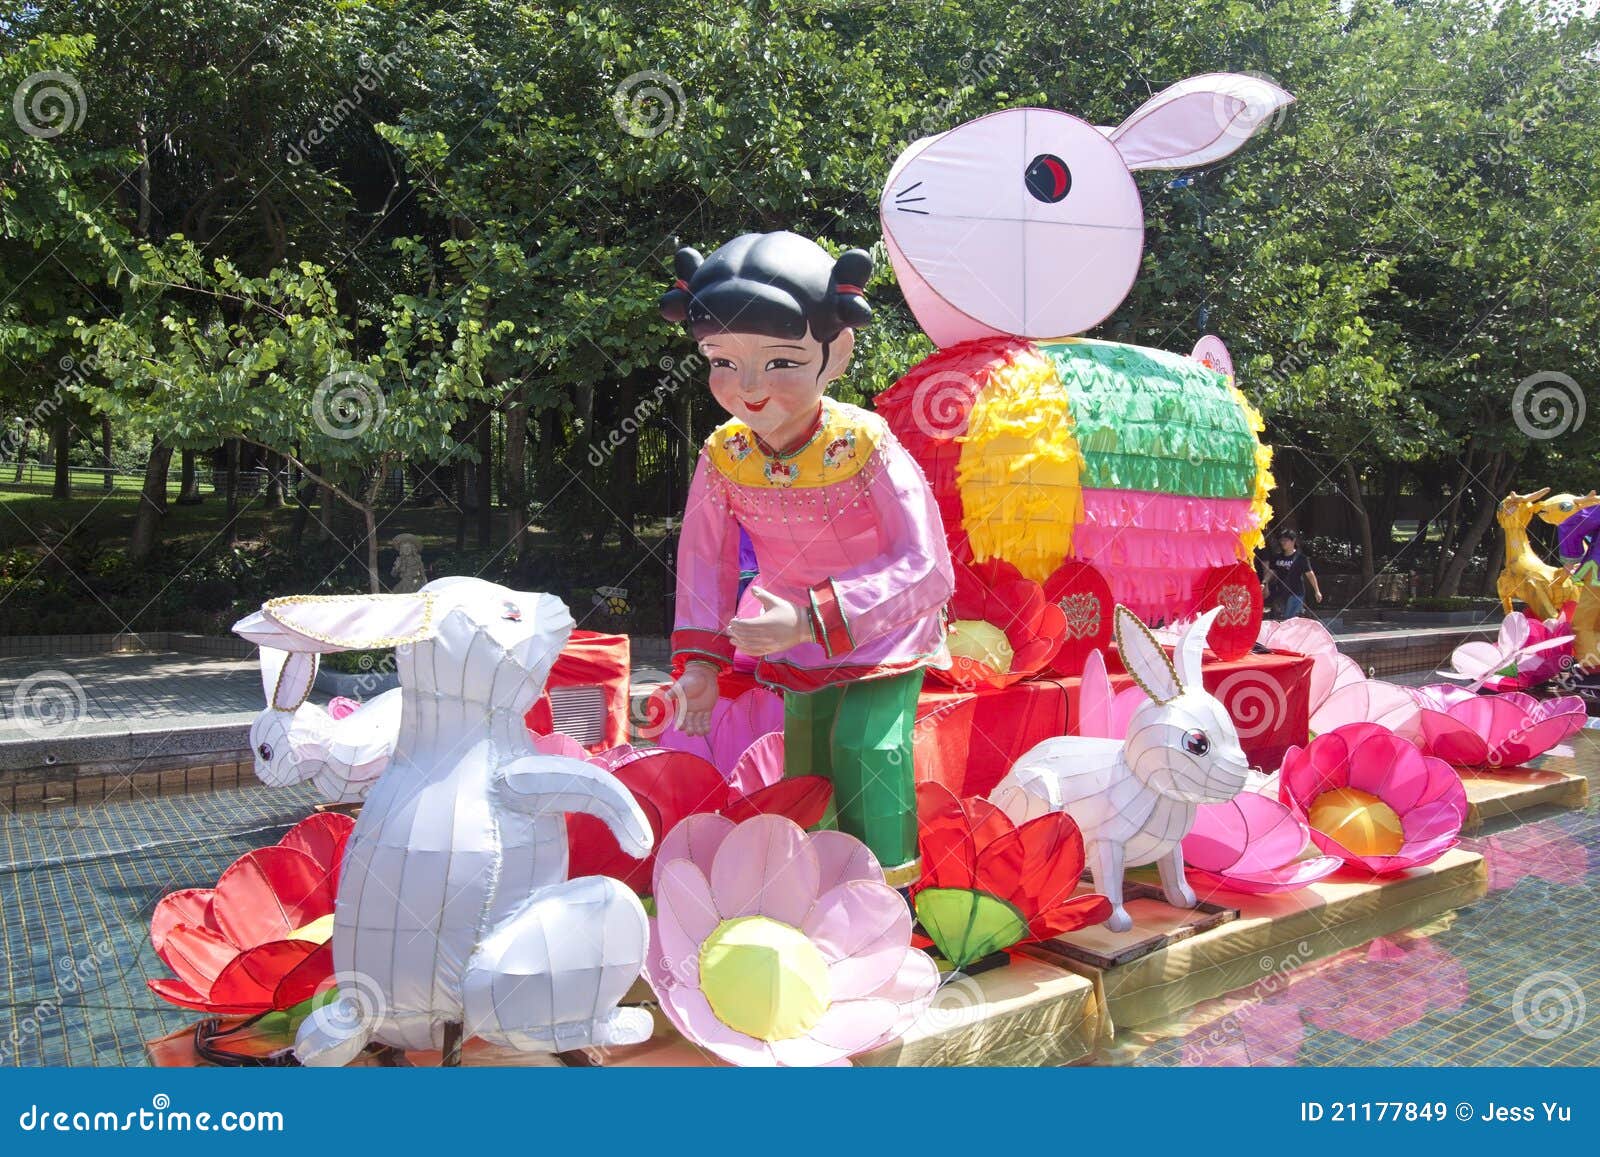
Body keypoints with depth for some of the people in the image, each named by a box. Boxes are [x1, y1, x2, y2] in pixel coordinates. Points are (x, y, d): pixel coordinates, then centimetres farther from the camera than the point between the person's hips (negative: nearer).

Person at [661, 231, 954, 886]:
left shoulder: (864, 446, -26)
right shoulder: (723, 457, -13)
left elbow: (927, 569, -28)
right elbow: (705, 559, 2)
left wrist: (815, 618, -37)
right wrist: (700, 657, -6)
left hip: (884, 640, -4)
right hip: (799, 652, 5)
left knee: (867, 745, -23)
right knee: (803, 772, 14)